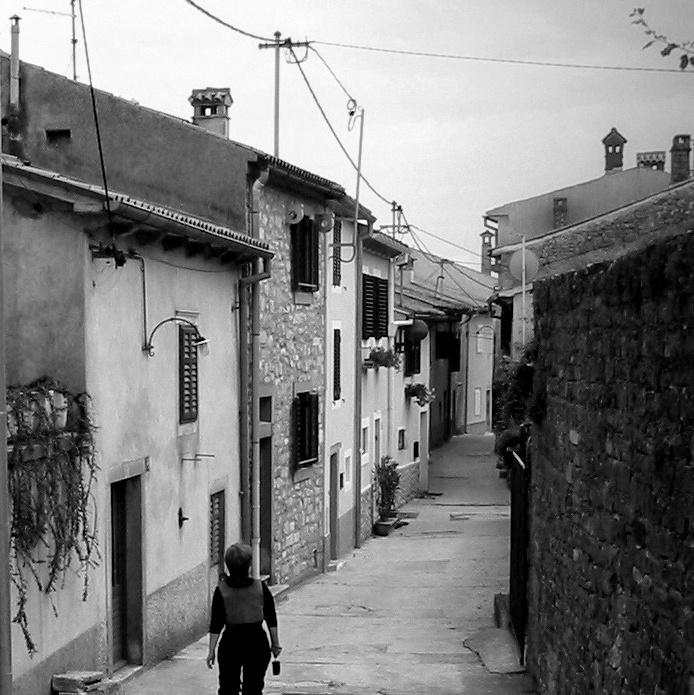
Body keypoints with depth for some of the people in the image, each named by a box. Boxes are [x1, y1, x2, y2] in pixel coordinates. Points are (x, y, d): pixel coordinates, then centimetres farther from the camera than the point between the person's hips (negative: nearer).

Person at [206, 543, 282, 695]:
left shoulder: (221, 590, -10)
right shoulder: (261, 588, -7)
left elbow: (216, 625, -8)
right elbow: (272, 621, -1)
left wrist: (211, 651, 0)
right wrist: (276, 644, 10)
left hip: (231, 644, -1)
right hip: (257, 642, 1)